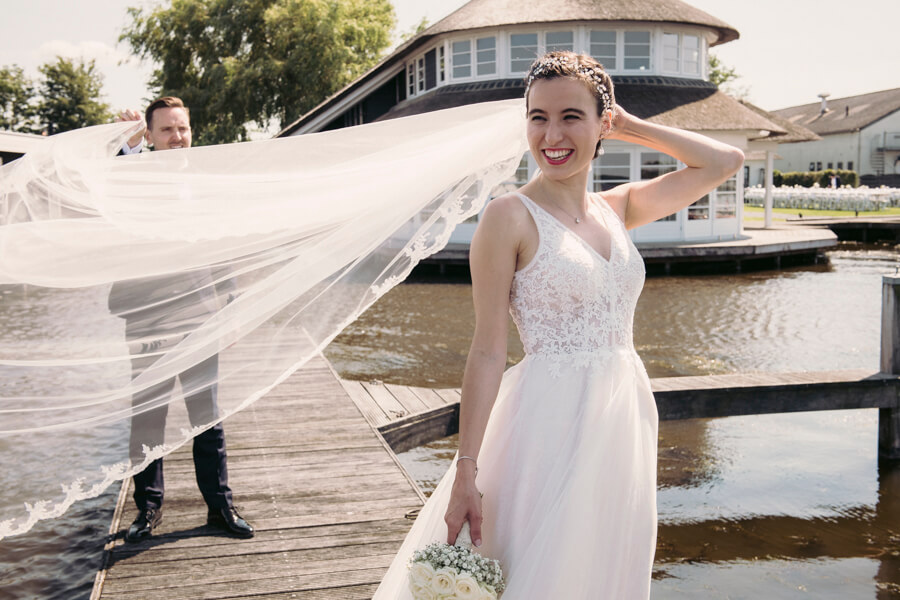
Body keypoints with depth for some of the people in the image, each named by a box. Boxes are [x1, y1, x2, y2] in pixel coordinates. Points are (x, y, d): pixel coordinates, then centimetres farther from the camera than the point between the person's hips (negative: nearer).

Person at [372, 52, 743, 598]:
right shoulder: (510, 216, -8)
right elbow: (488, 351, -11)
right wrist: (466, 472, -14)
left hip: (627, 417, 6)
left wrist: (631, 126, 9)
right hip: (553, 424, -6)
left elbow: (725, 161, 14)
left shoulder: (617, 210, 8)